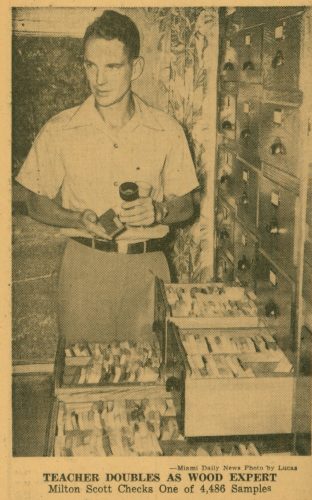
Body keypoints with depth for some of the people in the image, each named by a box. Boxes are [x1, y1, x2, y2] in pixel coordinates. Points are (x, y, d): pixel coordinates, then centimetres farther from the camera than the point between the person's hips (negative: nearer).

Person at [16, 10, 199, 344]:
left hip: (147, 267, 1)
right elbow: (37, 204, 5)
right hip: (84, 266, 0)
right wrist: (80, 219, -13)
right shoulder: (60, 131, -1)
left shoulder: (166, 131, 1)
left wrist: (157, 211, -14)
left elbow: (184, 205, 8)